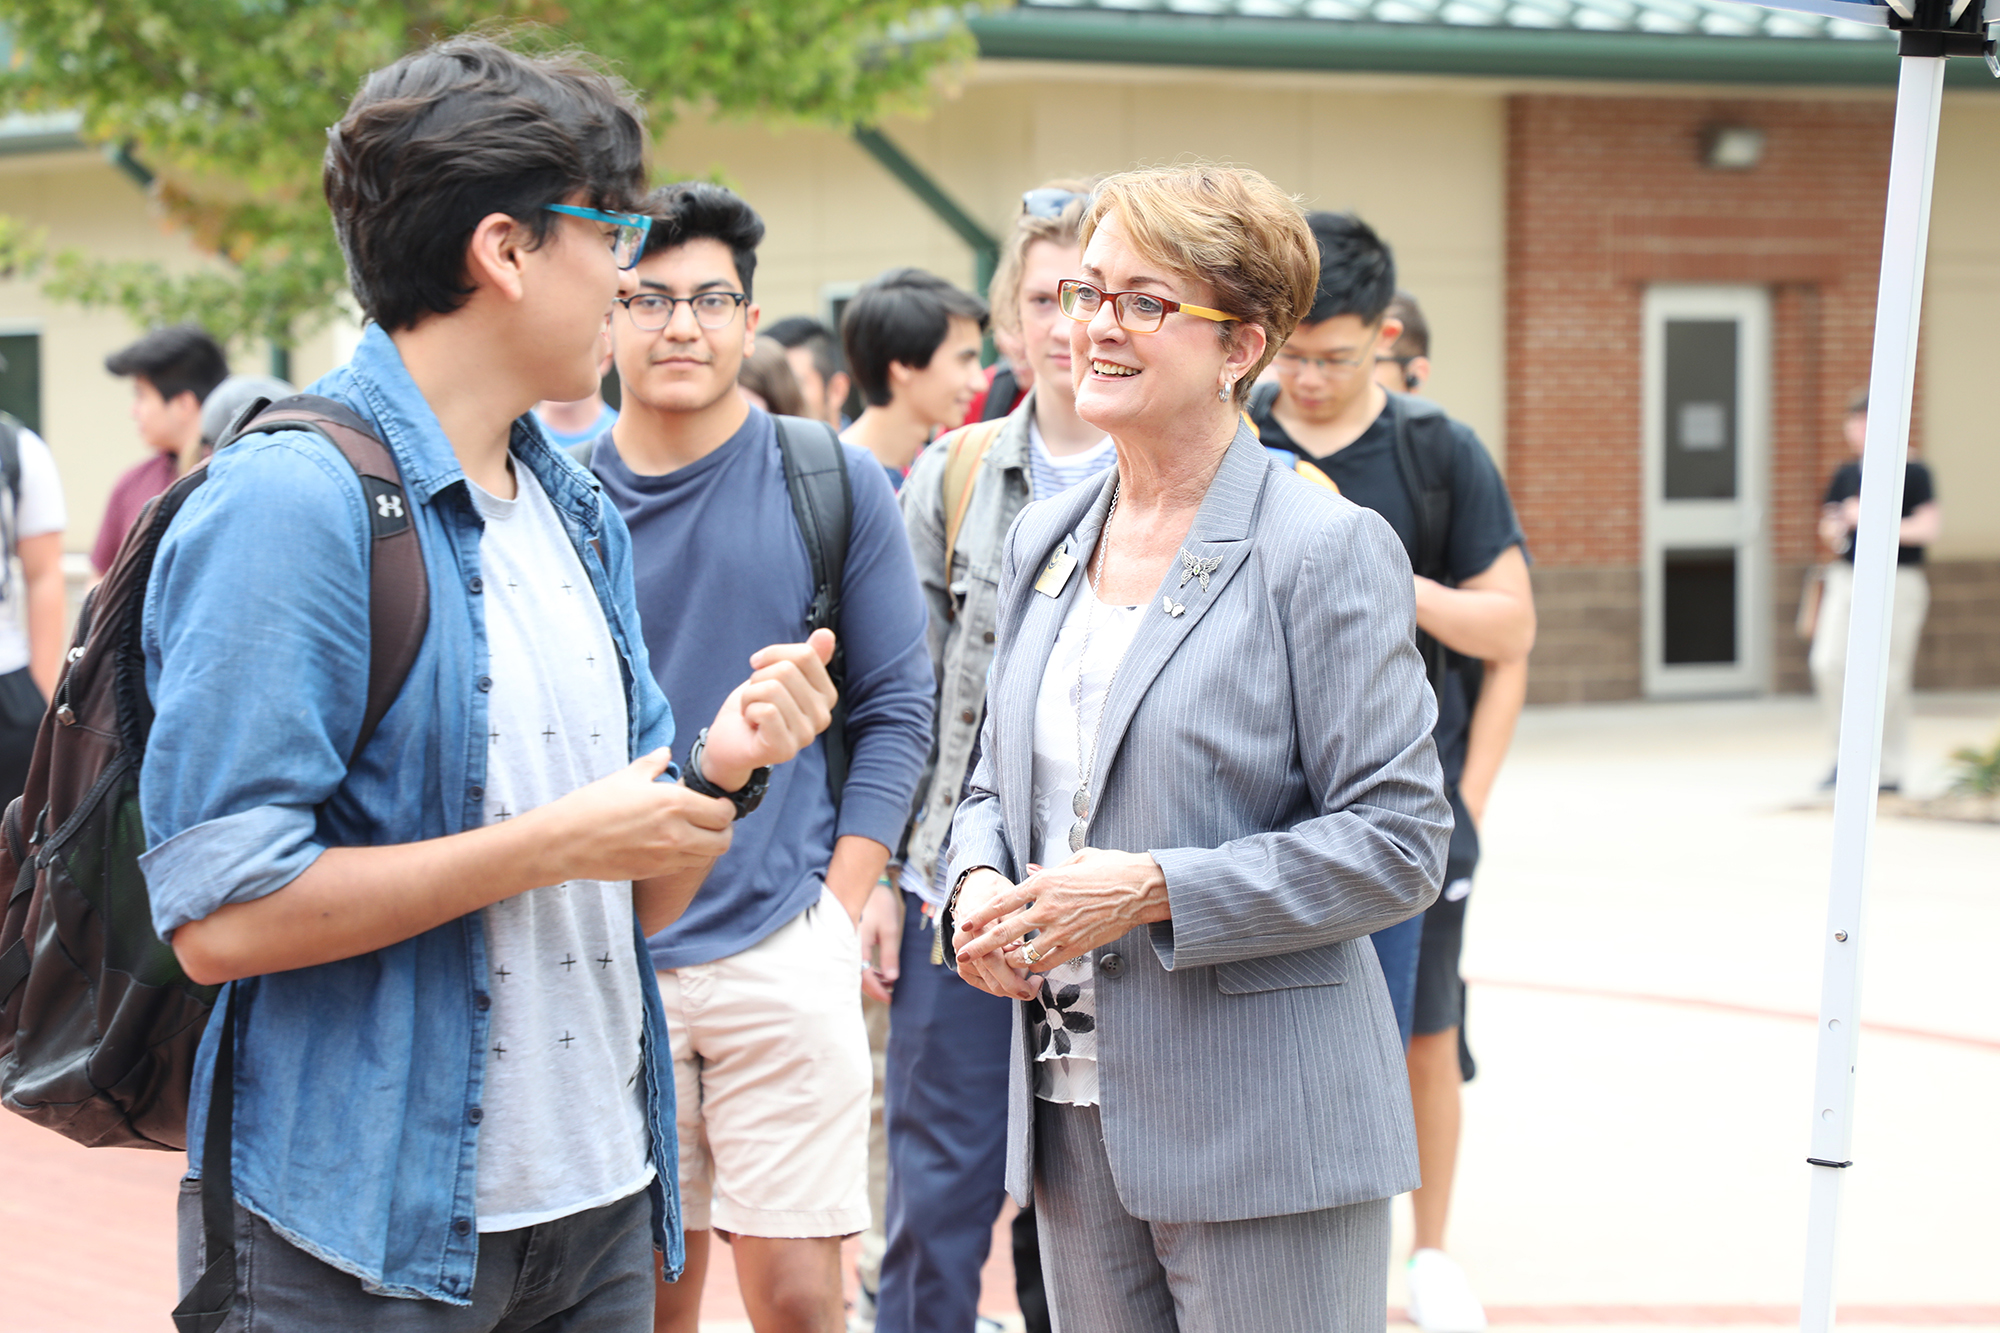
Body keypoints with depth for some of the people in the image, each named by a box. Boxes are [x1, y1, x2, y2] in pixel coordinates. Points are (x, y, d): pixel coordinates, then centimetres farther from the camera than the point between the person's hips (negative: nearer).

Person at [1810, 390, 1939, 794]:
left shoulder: (1912, 473, -3)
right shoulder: (1844, 475, 13)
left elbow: (1931, 527, -11)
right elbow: (1828, 526, 21)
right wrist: (1834, 532, -3)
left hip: (1898, 582, -4)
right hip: (1846, 578, 4)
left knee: (1890, 677, -2)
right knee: (1828, 662, -11)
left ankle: (1892, 770, 10)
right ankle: (1846, 753, 5)